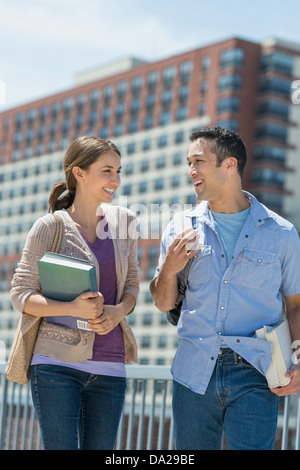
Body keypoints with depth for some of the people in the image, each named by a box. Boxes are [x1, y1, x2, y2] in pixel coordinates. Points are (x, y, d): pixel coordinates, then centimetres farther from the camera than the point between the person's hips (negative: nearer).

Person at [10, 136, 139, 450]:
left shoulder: (123, 221, 9)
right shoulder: (49, 227, -4)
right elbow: (20, 296, -3)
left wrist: (118, 311, -6)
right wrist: (72, 309, -19)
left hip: (109, 367, 4)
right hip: (57, 364, -4)